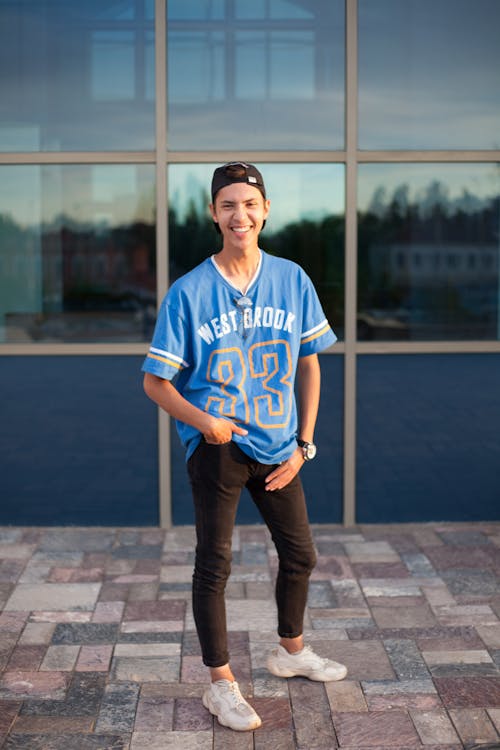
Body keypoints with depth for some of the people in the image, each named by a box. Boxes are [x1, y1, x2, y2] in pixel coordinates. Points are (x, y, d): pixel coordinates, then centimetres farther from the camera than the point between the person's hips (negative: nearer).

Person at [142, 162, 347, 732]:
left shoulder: (292, 280, 0)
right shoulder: (189, 292, -10)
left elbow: (309, 364, 8)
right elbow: (155, 381, -5)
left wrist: (303, 444, 2)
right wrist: (204, 421, -21)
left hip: (278, 445, 4)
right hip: (217, 446, -4)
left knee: (300, 554, 17)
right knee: (214, 563, 2)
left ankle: (290, 651, 42)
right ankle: (220, 684, 19)